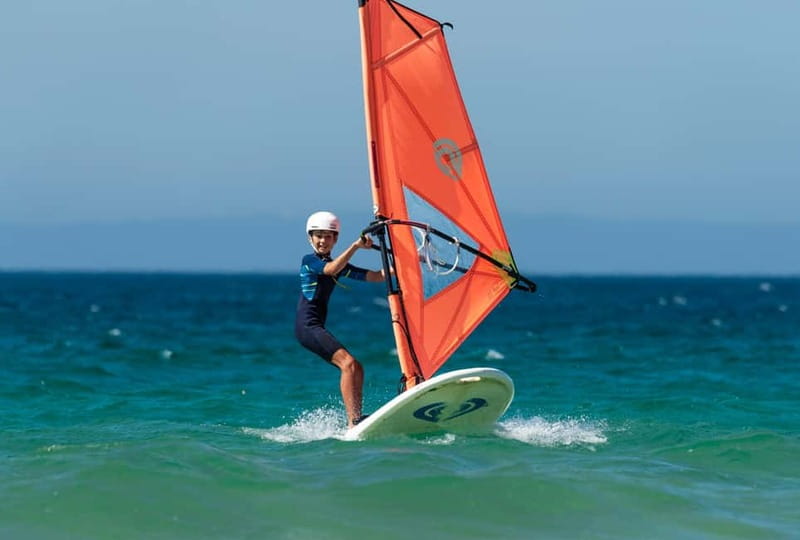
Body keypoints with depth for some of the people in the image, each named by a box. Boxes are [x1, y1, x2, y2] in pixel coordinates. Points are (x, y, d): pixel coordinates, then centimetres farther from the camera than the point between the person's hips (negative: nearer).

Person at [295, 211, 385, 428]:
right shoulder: (309, 261, -1)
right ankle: (354, 422, -28)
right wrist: (355, 246, -29)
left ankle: (356, 420, 0)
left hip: (317, 327, 9)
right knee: (348, 363, -21)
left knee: (356, 369, 2)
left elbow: (377, 276, 15)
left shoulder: (339, 265, 19)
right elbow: (331, 269, -24)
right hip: (307, 325, -9)